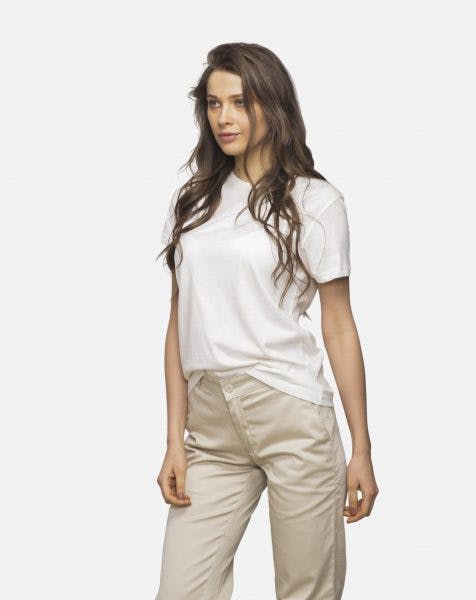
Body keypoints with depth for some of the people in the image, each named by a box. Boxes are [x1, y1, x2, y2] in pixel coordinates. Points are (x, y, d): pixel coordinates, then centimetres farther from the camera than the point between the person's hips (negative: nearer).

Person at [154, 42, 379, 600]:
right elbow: (179, 324, 11)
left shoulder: (313, 200, 2)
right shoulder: (190, 201, 12)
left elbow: (339, 328, 1)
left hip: (292, 414, -3)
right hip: (211, 426, 3)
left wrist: (361, 449, 0)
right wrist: (174, 441, 6)